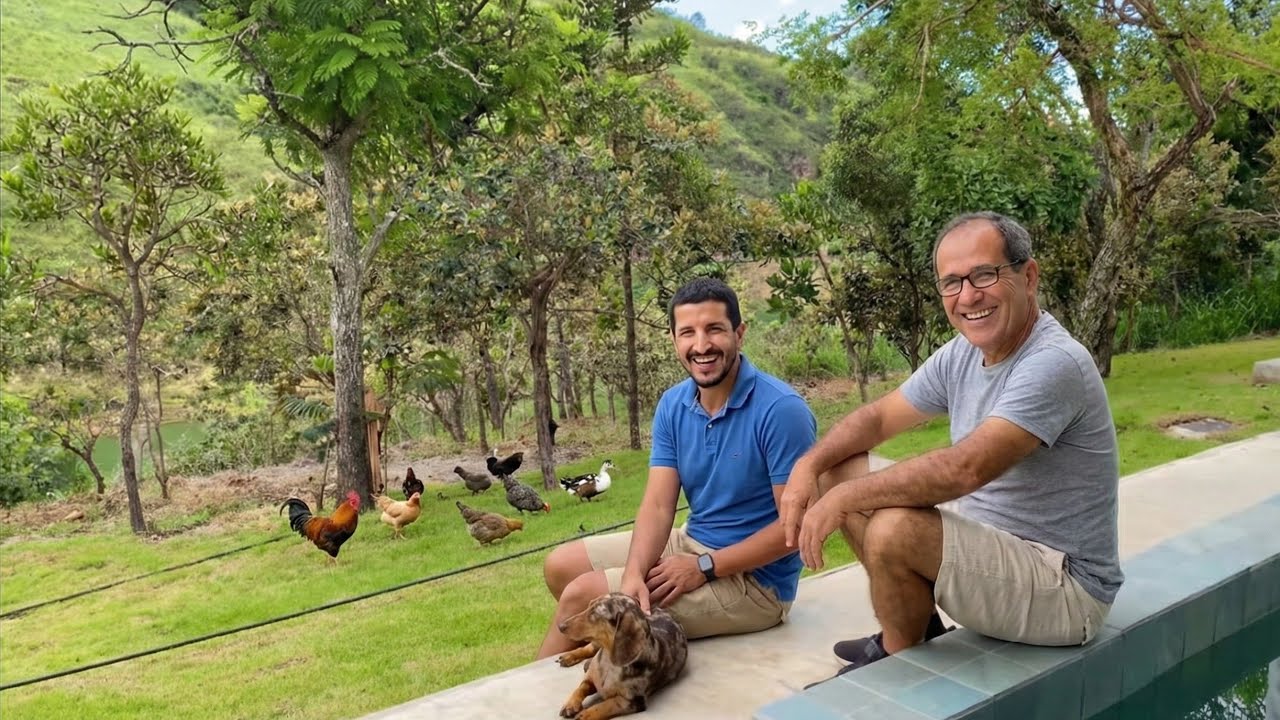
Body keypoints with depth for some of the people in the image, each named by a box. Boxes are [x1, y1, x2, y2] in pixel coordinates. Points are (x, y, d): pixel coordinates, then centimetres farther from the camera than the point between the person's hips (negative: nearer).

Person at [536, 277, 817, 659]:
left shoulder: (780, 410, -22)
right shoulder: (672, 406, -1)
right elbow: (658, 506, -6)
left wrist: (704, 568, -21)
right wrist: (633, 573, -25)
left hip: (753, 578, -7)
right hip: (692, 543, 7)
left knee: (582, 595, -13)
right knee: (561, 565, 6)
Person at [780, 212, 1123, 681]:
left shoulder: (1054, 364, -25)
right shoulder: (963, 354, 1)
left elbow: (966, 469, -34)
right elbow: (877, 417, 8)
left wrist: (844, 498, -27)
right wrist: (808, 466, -11)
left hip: (1066, 590, -8)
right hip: (986, 541, 9)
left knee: (893, 530, -31)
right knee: (840, 472, 5)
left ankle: (899, 661, 1)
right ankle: (915, 629, 16)